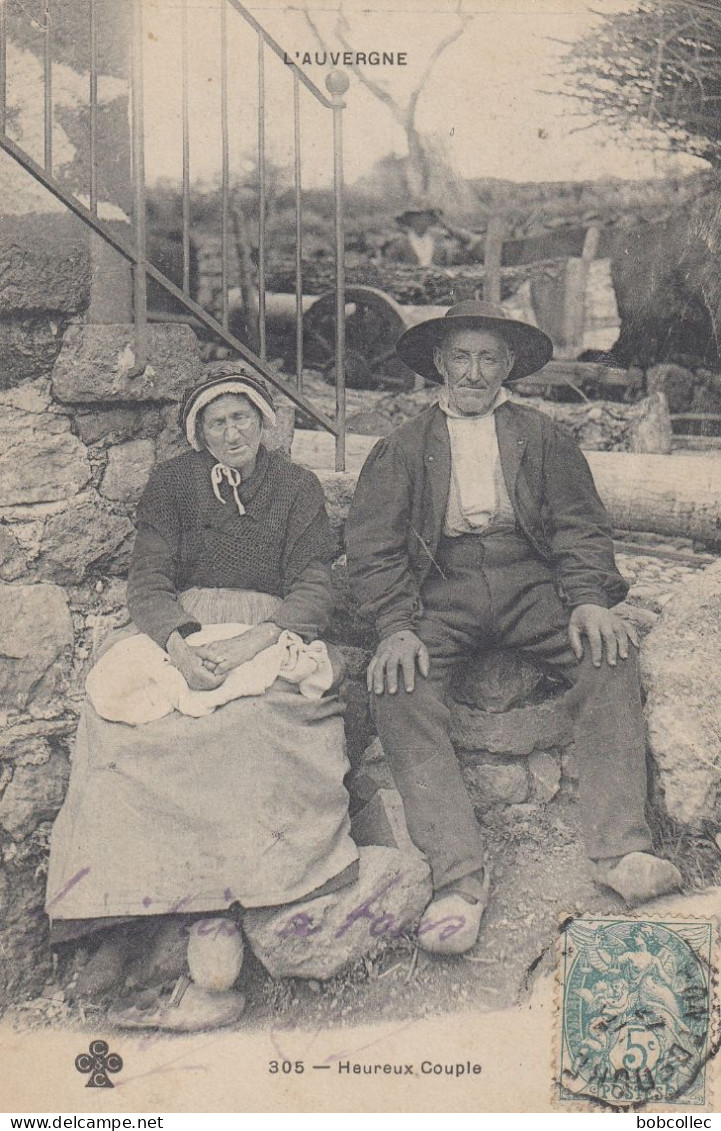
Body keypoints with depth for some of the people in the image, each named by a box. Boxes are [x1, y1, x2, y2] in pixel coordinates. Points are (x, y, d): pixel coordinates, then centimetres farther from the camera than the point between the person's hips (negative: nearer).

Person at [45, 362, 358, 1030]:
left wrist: (254, 639, -19)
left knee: (248, 722, -36)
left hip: (270, 635, -1)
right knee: (121, 705, -30)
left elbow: (315, 592, 1)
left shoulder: (297, 488, 11)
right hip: (177, 632, 2)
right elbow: (148, 581, 2)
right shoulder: (172, 484, 14)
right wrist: (179, 644, -19)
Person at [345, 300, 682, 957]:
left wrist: (590, 600, -11)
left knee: (610, 653, -28)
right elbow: (373, 550, 5)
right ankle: (459, 878, -31)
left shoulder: (543, 437, 18)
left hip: (530, 583, 1)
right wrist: (397, 626, -13)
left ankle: (621, 848, -28)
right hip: (441, 593, 0)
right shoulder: (403, 448, 15)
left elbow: (580, 527, 9)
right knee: (398, 688, -29)